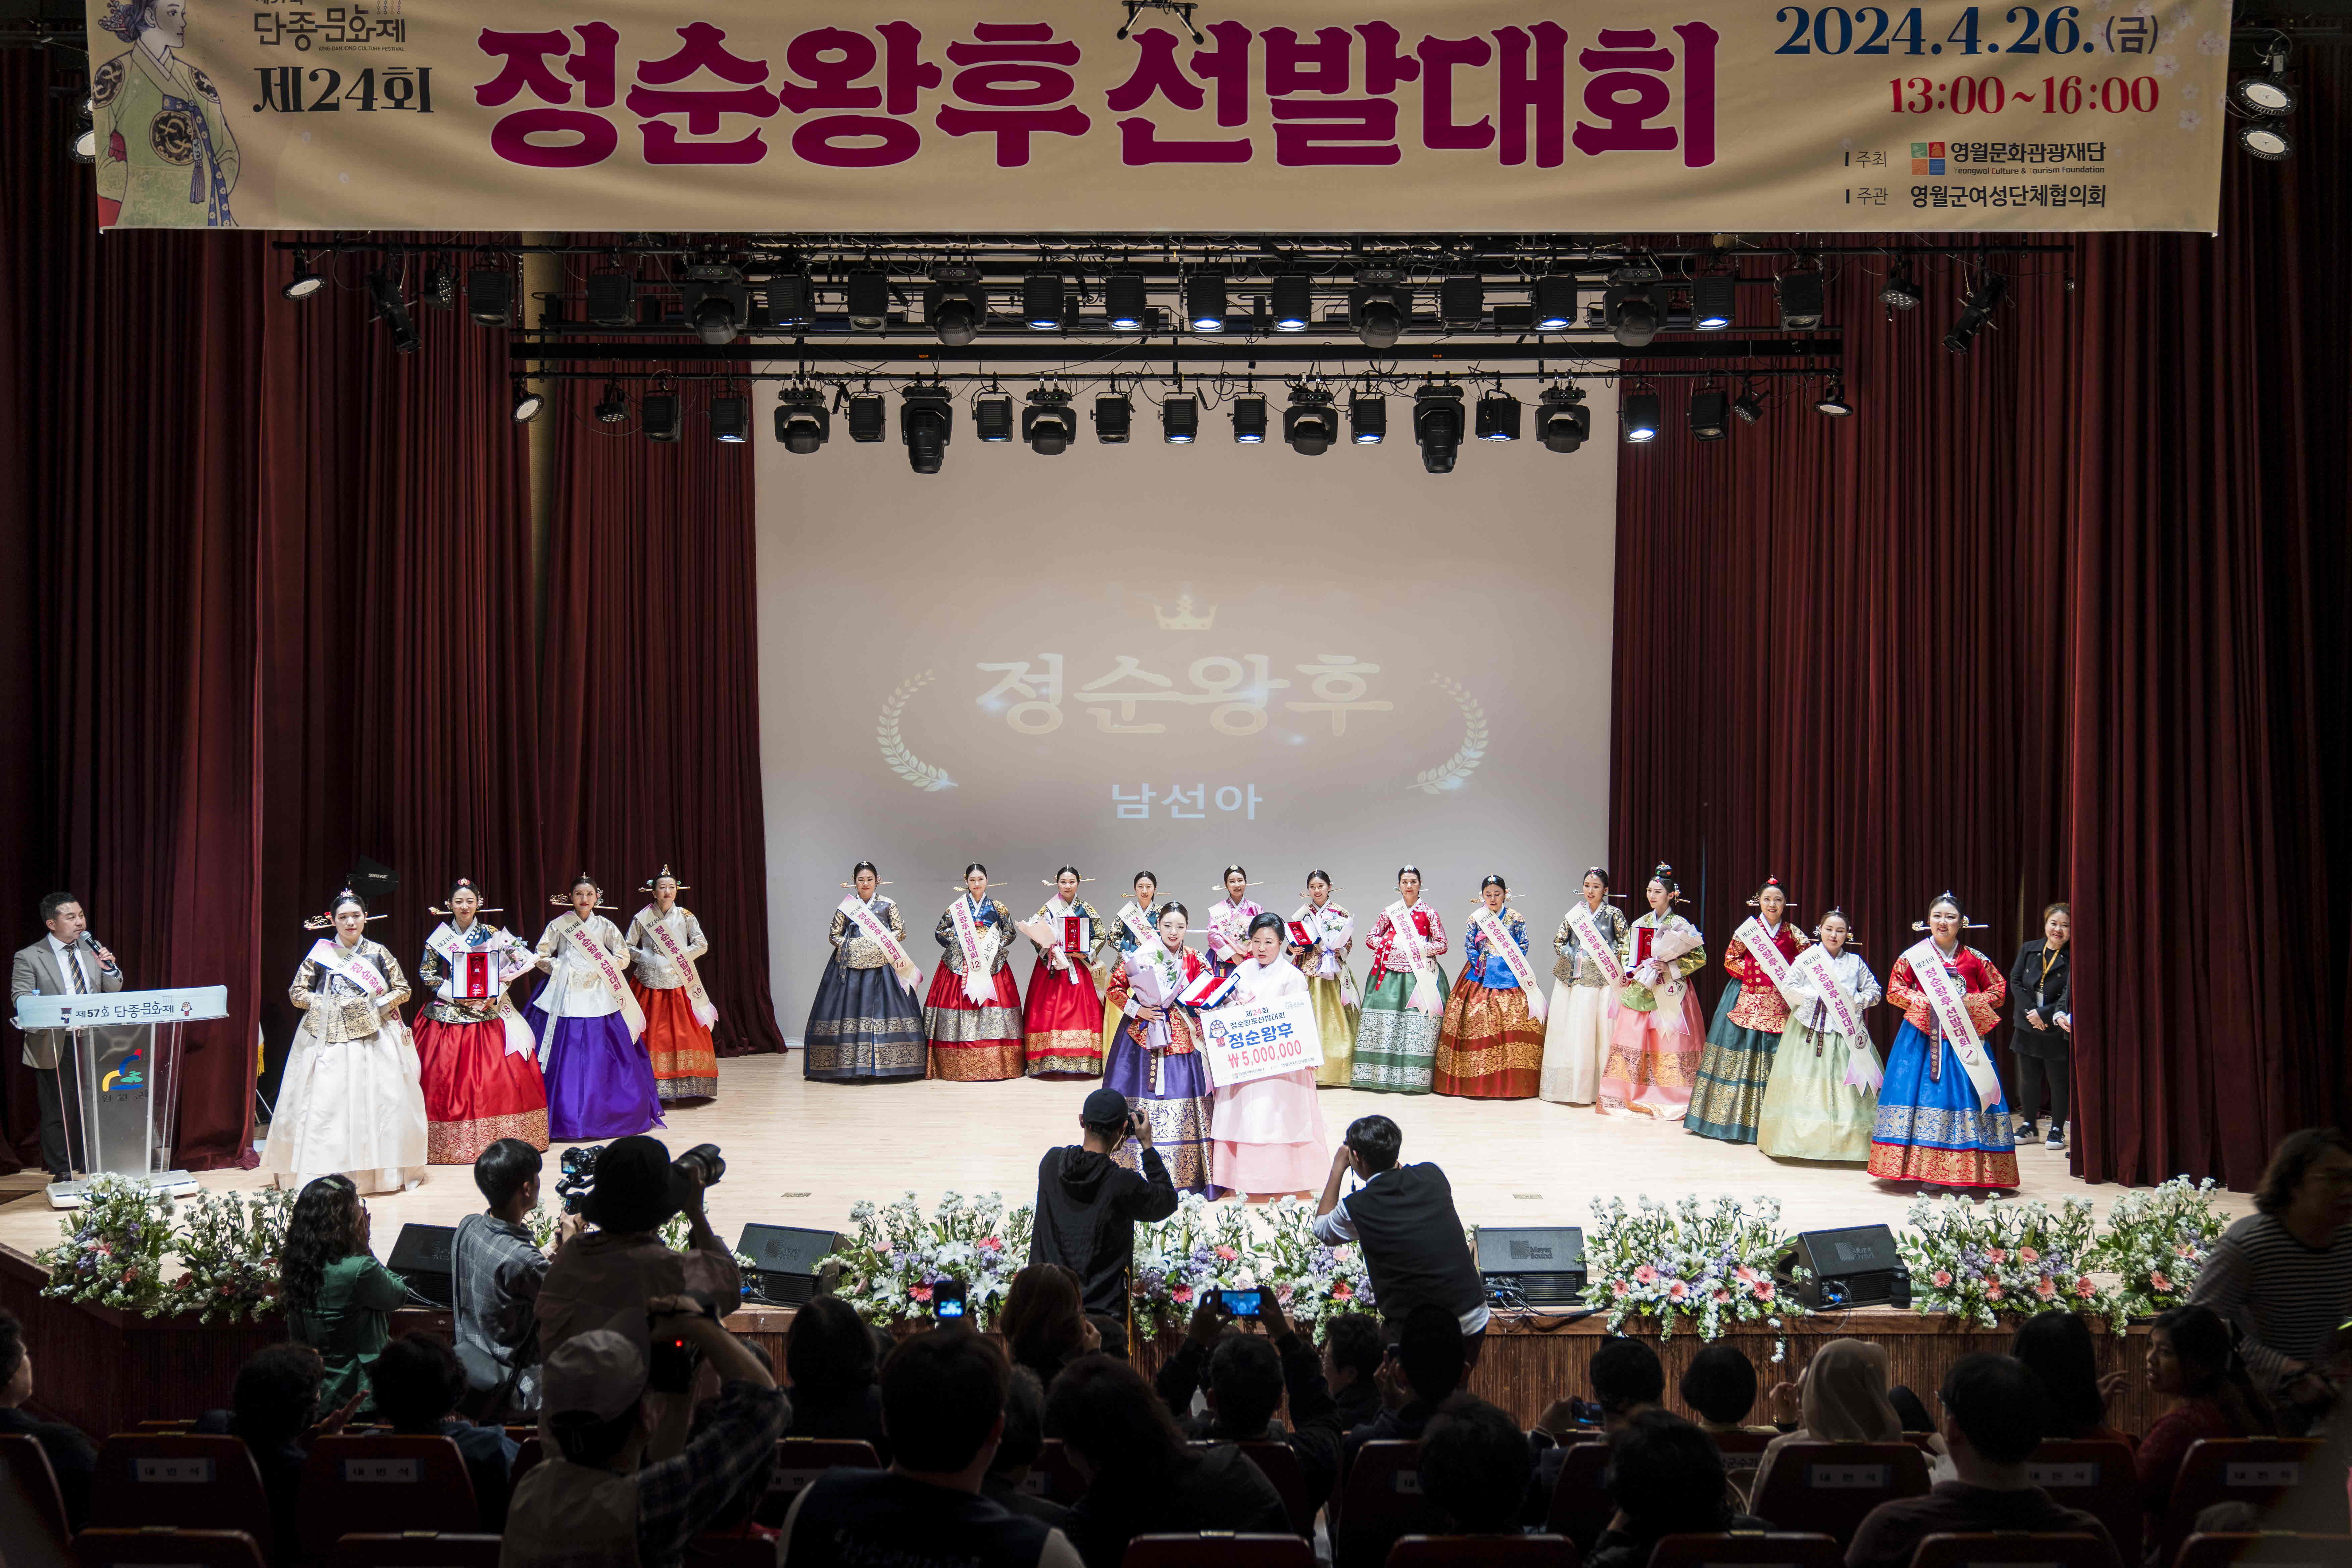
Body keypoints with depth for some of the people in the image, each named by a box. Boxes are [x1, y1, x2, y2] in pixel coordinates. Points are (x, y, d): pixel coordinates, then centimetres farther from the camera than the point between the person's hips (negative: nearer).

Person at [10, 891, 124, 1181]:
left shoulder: (91, 950, 10)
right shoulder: (29, 958, -3)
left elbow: (114, 990, 13)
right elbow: (21, 998, -8)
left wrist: (109, 968, -8)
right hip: (54, 1047, -4)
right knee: (55, 1114, 4)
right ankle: (62, 1173, 13)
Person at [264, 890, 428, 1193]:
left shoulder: (378, 953, 8)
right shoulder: (320, 954, 6)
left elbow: (403, 989, 9)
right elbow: (297, 993, 6)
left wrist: (379, 1005, -6)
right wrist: (328, 1007, -6)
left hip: (374, 1039, 1)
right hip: (329, 1040, -1)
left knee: (378, 1100, -2)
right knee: (327, 1105, -7)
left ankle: (383, 1171, 5)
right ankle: (326, 1175, -6)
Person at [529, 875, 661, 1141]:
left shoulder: (605, 926, 8)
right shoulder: (559, 925, 4)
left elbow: (623, 957, 11)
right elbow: (541, 957, 6)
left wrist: (604, 969, -3)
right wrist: (561, 969, -7)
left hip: (598, 997, 1)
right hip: (566, 998, -1)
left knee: (601, 1058, -1)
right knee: (564, 1058, -6)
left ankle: (602, 1116, 8)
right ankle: (566, 1118, 0)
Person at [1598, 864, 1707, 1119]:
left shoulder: (1680, 925, -1)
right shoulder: (1639, 924, 12)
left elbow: (1700, 957, -5)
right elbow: (1624, 955, 14)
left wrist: (1669, 968, -15)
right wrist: (1636, 971, -6)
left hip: (1670, 994, -4)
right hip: (1638, 992, 4)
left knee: (1669, 1044, -6)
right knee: (1633, 1042, 2)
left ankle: (1671, 1101, 1)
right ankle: (1634, 1098, 9)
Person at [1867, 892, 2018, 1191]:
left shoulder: (1975, 959, 5)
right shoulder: (1913, 956, 3)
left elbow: (1998, 991, 8)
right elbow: (1894, 991, 3)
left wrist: (1968, 1003, -8)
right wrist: (1927, 1001, -11)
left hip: (1964, 1038, 1)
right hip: (1922, 1036, -1)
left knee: (1963, 1096, -3)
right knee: (1924, 1095, -3)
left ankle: (1960, 1171, 4)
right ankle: (1925, 1170, 2)